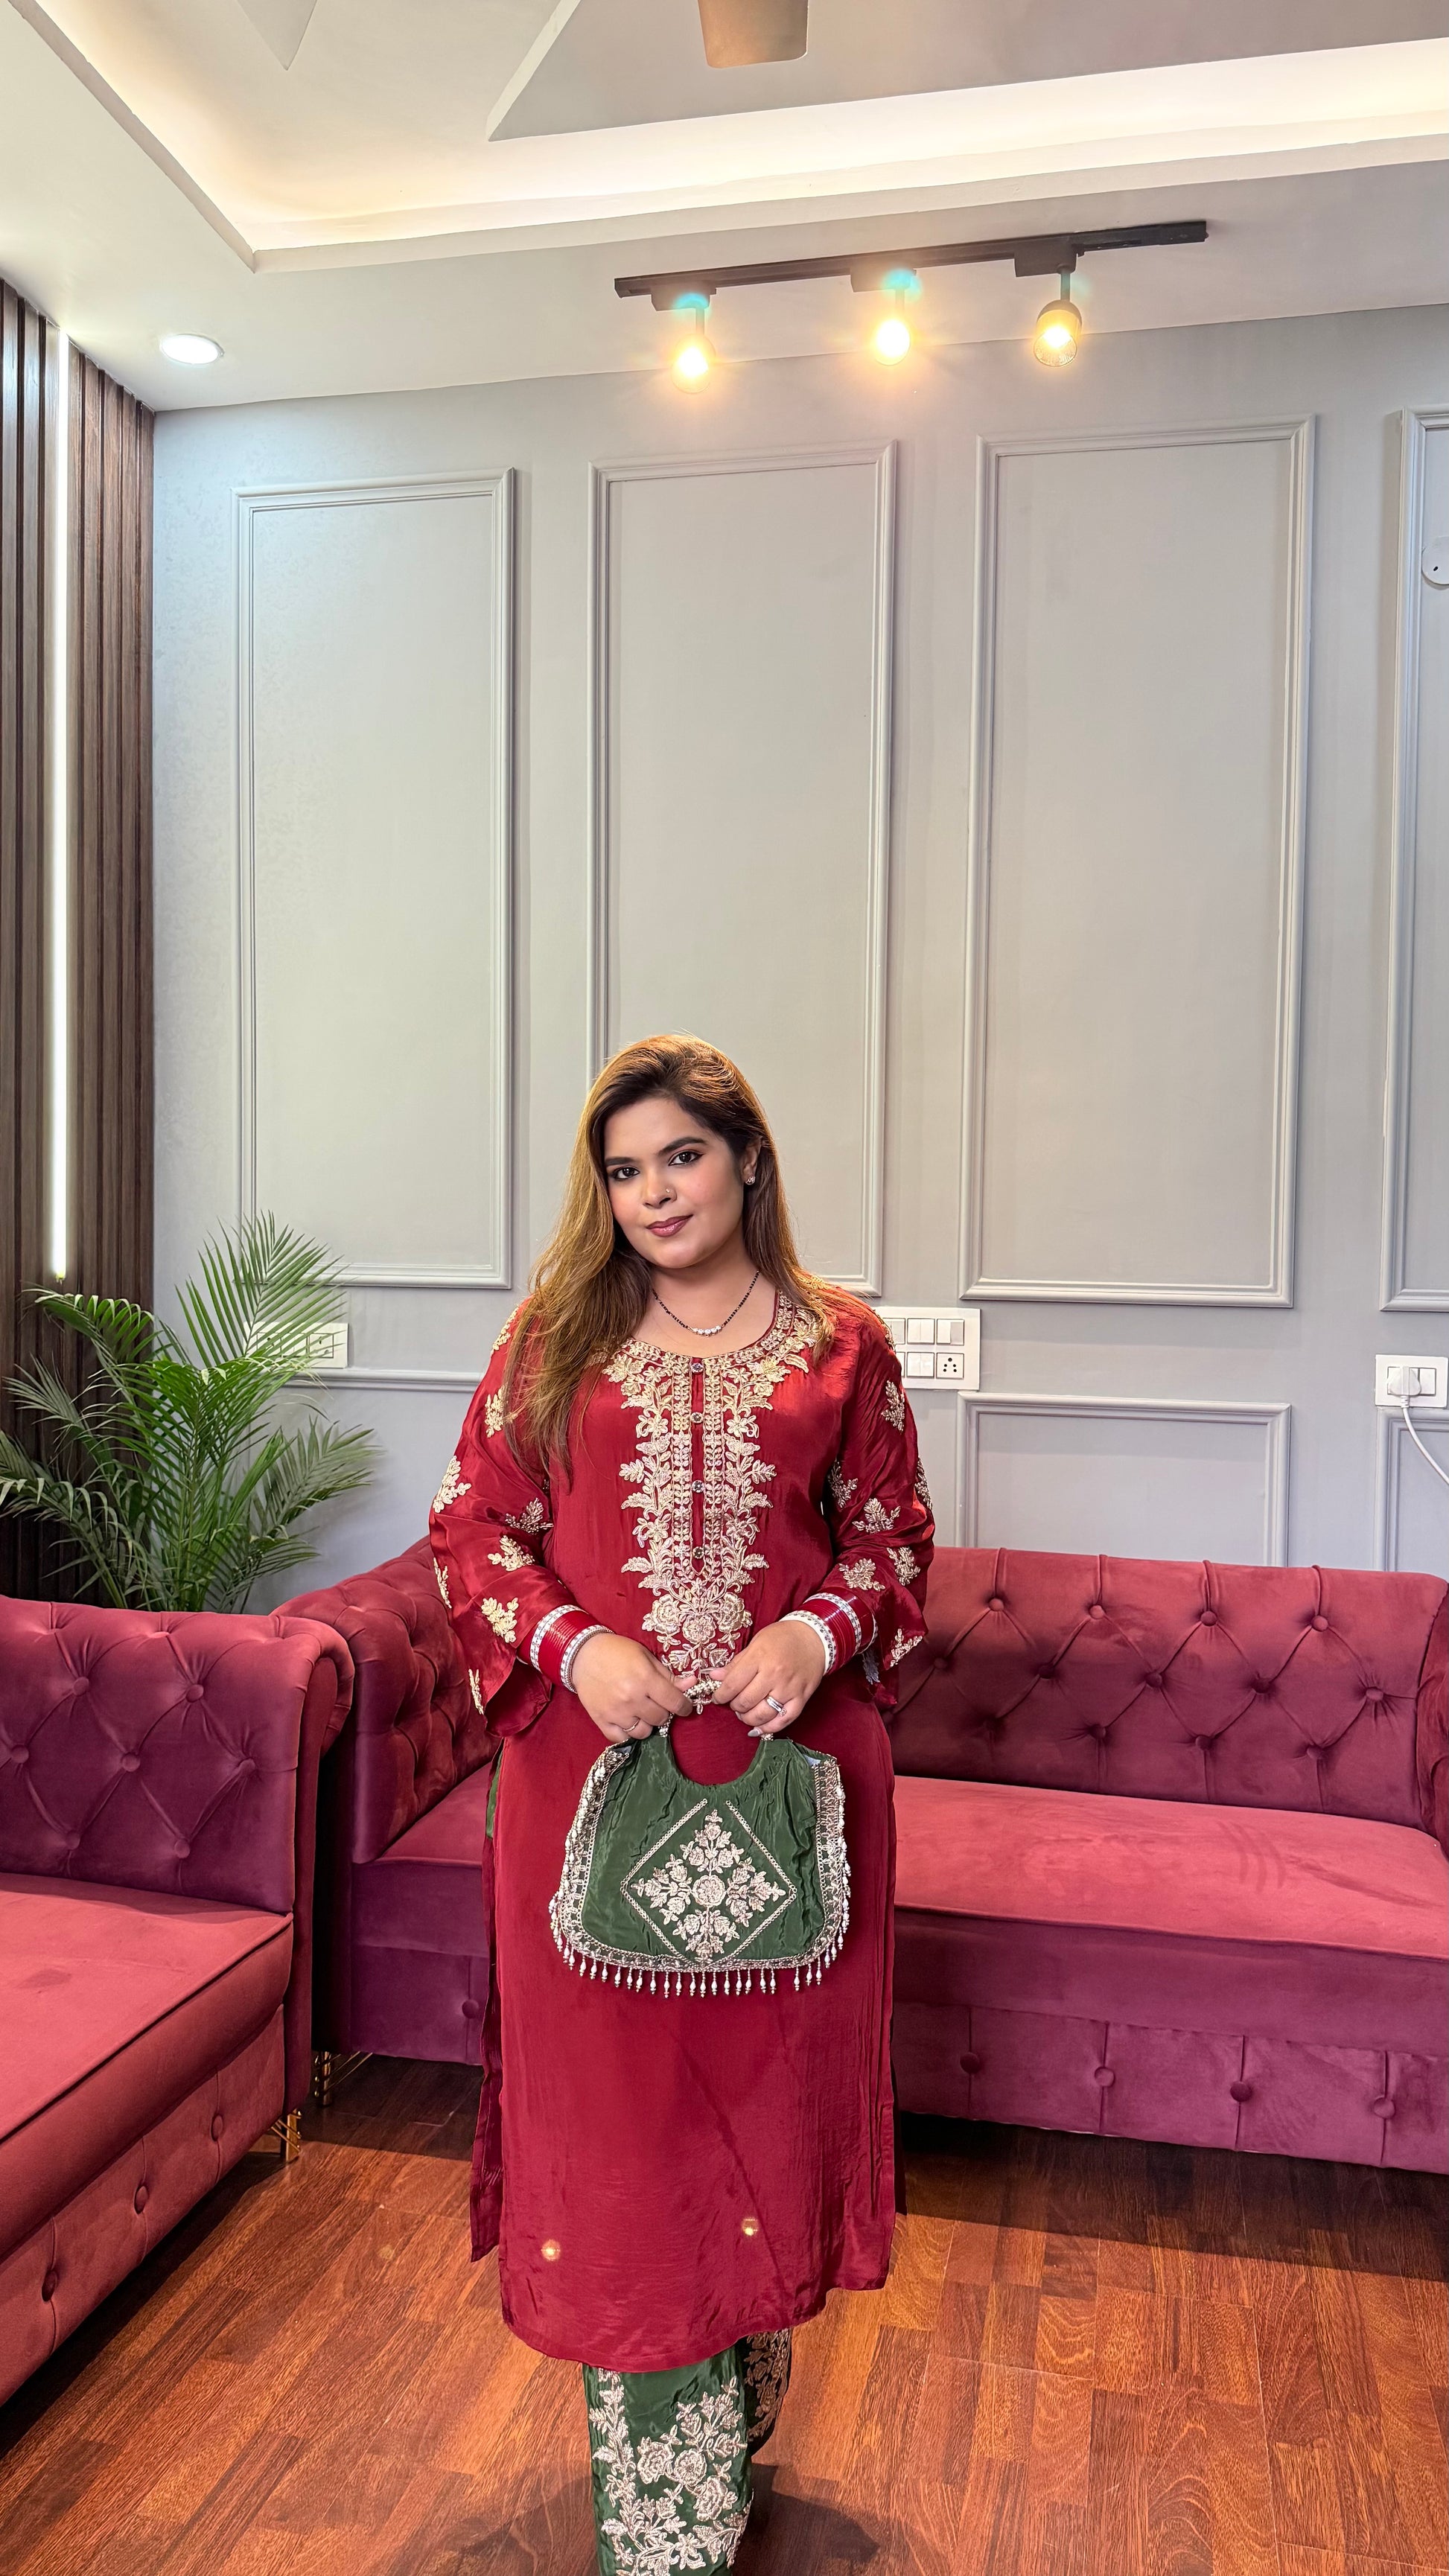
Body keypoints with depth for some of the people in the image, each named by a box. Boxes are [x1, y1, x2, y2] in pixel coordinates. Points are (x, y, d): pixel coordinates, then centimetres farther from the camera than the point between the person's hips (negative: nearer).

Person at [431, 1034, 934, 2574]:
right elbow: (472, 1526, 3)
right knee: (616, 2107, 7)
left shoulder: (843, 1344, 3)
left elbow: (892, 1537, 7)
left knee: (767, 2076, 14)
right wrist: (573, 1646, -13)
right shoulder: (555, 1337, 3)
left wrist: (818, 1635, -13)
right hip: (597, 1758, 0)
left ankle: (739, 2422, 42)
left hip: (790, 1762, 1)